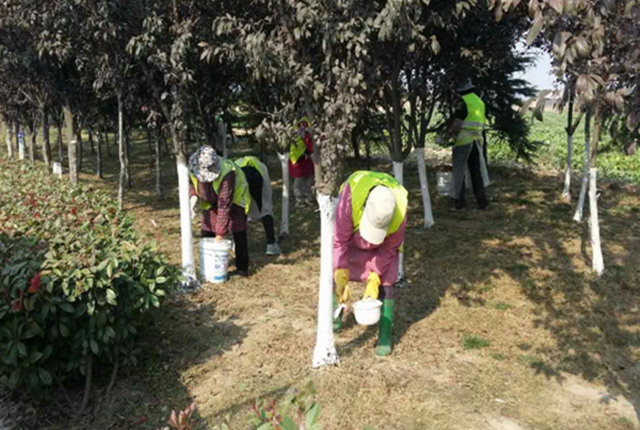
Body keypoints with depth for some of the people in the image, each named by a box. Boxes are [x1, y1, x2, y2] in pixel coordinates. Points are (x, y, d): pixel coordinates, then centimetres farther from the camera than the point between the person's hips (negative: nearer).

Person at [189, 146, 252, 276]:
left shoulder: (226, 174, -42)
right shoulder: (193, 168, -26)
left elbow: (224, 206, -39)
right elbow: (193, 183, -1)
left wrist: (220, 233, -35)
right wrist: (193, 196, -24)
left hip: (234, 199, -5)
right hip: (211, 201, 5)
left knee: (239, 233, -8)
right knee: (207, 232, 0)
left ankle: (242, 268, 5)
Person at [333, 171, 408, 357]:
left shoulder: (399, 215, -40)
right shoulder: (350, 197, -45)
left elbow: (389, 250, -18)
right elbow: (339, 242, -30)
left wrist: (374, 279, -22)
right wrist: (341, 278, -32)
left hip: (382, 244, -1)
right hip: (350, 235, 1)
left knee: (385, 284, -10)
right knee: (332, 275, 3)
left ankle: (385, 335, 3)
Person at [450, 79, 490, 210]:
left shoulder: (463, 102, -12)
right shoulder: (479, 101, 13)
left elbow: (457, 124, -18)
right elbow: (482, 123, 17)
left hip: (463, 140, -7)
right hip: (477, 140, 7)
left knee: (458, 172, 3)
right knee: (476, 171, 12)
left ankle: (459, 201, 6)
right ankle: (482, 201, 13)